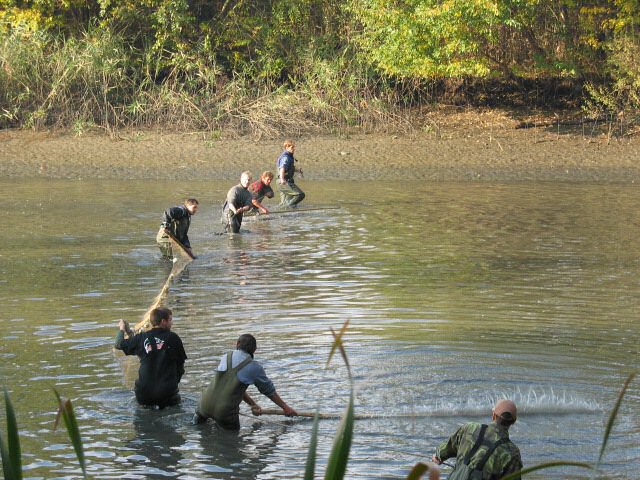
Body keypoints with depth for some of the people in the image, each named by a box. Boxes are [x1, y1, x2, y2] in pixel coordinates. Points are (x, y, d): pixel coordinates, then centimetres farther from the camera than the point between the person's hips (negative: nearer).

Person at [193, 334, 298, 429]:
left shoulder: (225, 358, 12)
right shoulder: (254, 367, -2)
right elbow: (269, 390, 10)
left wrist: (252, 404, 24)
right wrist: (285, 407, 24)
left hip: (205, 404, 5)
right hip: (225, 411, -5)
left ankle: (200, 416, 10)